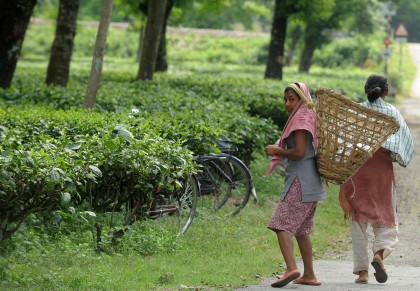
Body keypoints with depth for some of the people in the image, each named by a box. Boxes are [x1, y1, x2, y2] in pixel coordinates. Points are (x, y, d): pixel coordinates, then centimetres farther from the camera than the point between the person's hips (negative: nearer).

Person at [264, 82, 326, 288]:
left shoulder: (301, 120, -11)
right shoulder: (309, 117, 18)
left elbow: (299, 152, -21)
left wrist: (277, 151, -8)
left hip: (300, 182, -10)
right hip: (311, 183, 10)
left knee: (281, 224, -15)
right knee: (301, 229, 17)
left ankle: (291, 268, -30)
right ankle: (309, 275, 20)